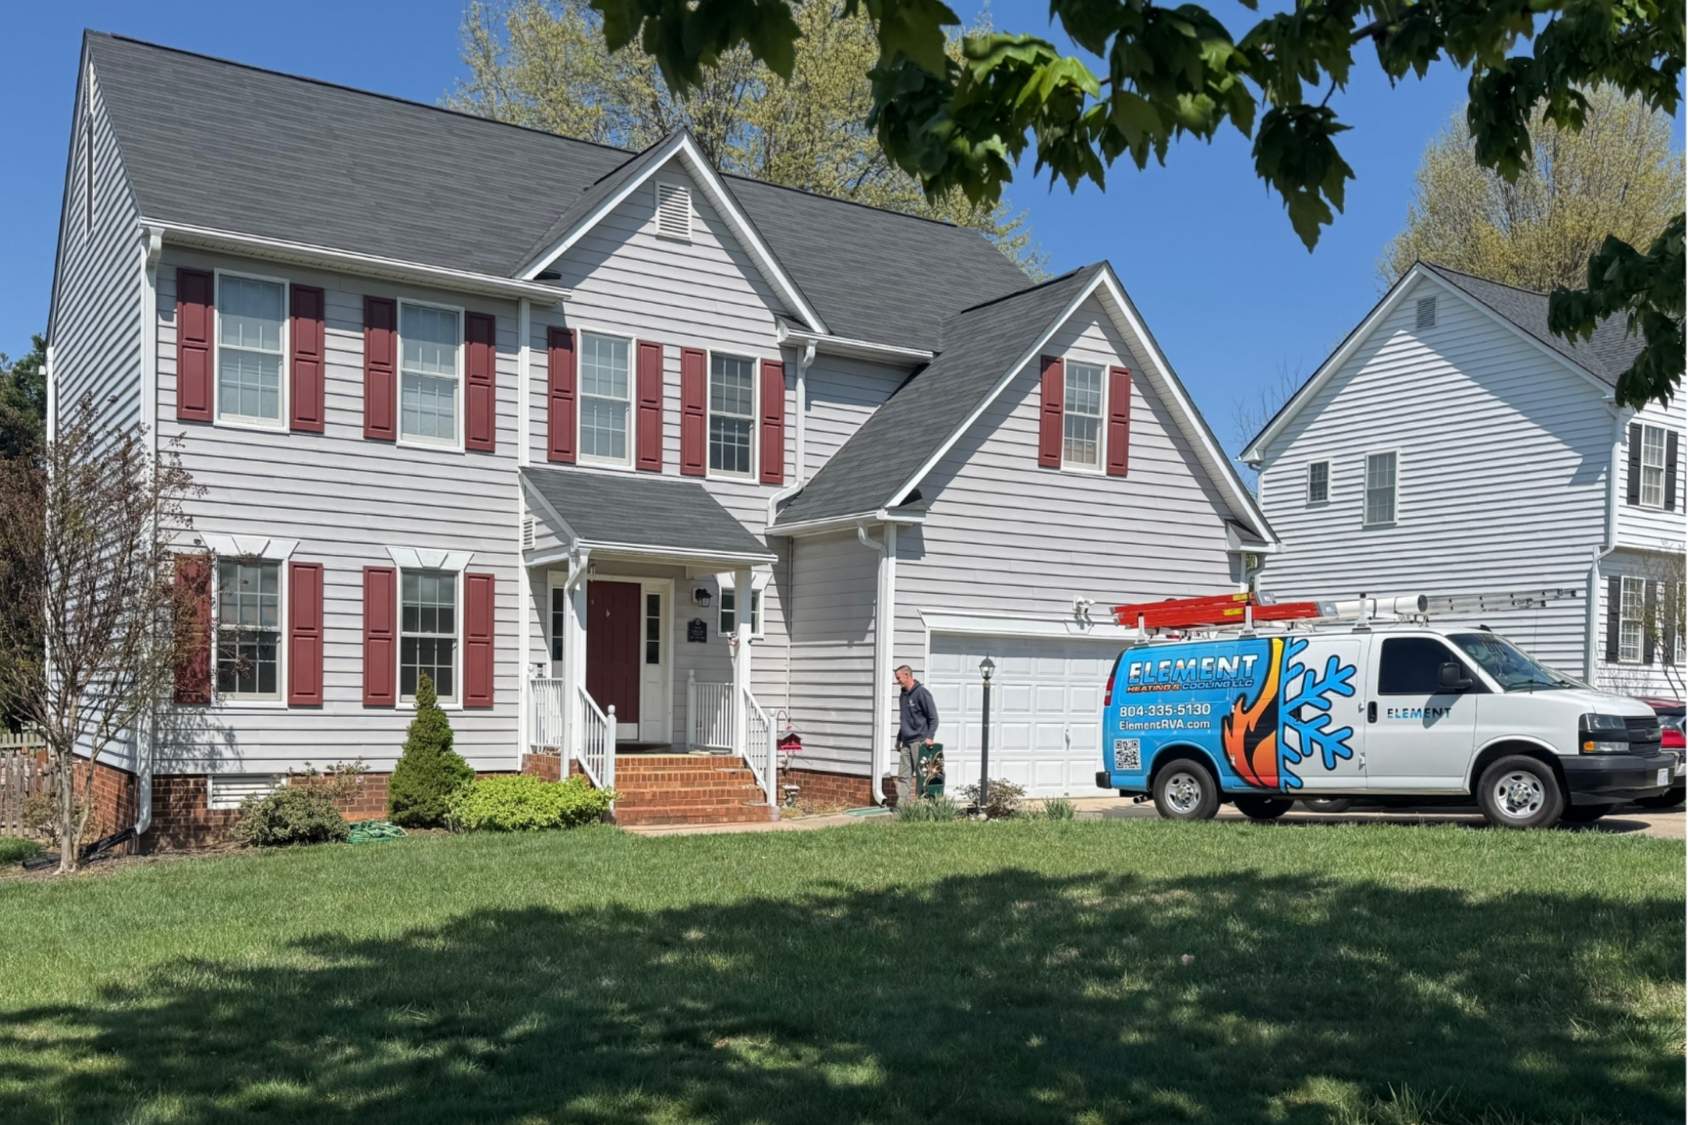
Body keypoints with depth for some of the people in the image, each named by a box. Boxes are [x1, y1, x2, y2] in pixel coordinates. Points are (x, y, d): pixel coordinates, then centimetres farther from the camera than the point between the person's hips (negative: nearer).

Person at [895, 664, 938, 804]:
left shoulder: (922, 693, -8)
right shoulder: (903, 695, 16)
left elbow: (933, 717, -9)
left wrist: (929, 737, -18)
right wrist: (899, 739, 23)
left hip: (919, 741, -7)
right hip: (906, 742, 8)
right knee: (903, 775, 3)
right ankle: (902, 804, 2)